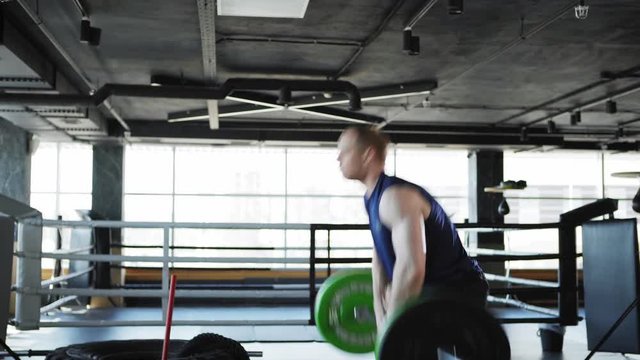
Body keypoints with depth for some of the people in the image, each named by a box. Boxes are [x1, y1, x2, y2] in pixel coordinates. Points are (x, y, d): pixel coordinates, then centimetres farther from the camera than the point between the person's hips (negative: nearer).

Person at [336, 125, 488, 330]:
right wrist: (381, 316, 14)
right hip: (431, 288, 11)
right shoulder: (373, 198, 9)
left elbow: (411, 268, -34)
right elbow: (380, 259, 18)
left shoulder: (396, 196, -24)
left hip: (456, 290, -11)